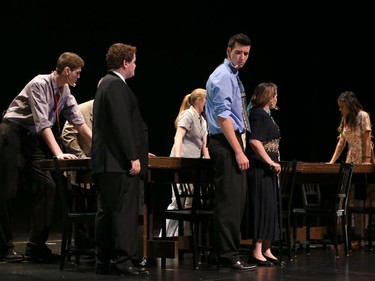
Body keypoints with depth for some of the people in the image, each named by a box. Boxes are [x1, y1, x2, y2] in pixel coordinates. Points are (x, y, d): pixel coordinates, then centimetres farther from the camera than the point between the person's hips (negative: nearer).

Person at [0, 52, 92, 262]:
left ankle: (37, 246, 0)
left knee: (47, 186, -4)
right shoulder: (40, 84, -19)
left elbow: (80, 123, 6)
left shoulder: (65, 92, 4)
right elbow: (43, 122, -25)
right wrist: (58, 153, -30)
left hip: (34, 139, 8)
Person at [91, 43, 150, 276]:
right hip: (119, 161, -10)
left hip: (105, 161, 10)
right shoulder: (116, 85, -12)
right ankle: (122, 261, -10)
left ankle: (104, 262, 12)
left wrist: (137, 152, 26)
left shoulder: (107, 83, 20)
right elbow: (122, 125, -20)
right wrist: (133, 157, -19)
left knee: (107, 211, 10)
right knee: (125, 211, -9)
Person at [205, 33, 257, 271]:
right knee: (230, 200, -10)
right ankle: (229, 255, -8)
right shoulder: (222, 77, -12)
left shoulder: (233, 76, 18)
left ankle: (227, 251, 17)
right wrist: (238, 152, -21)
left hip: (232, 140, 10)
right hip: (226, 143, -10)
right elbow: (223, 117, -19)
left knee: (236, 200, 12)